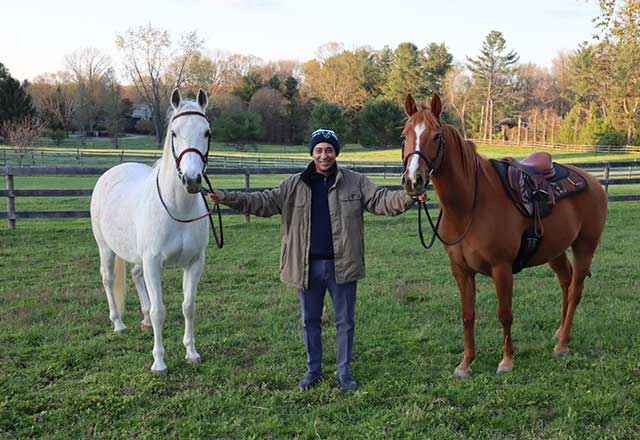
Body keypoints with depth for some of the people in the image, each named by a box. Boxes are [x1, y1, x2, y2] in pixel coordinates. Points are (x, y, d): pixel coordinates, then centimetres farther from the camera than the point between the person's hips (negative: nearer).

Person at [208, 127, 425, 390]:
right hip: (307, 266, 1)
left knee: (345, 321, 9)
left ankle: (344, 371, 24)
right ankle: (313, 369, 30)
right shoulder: (294, 185, 2)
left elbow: (380, 201, -8)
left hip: (342, 266, -1)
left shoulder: (355, 182, -1)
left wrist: (407, 198, -27)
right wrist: (228, 198, -15)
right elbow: (264, 202, -3)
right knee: (310, 321, 14)